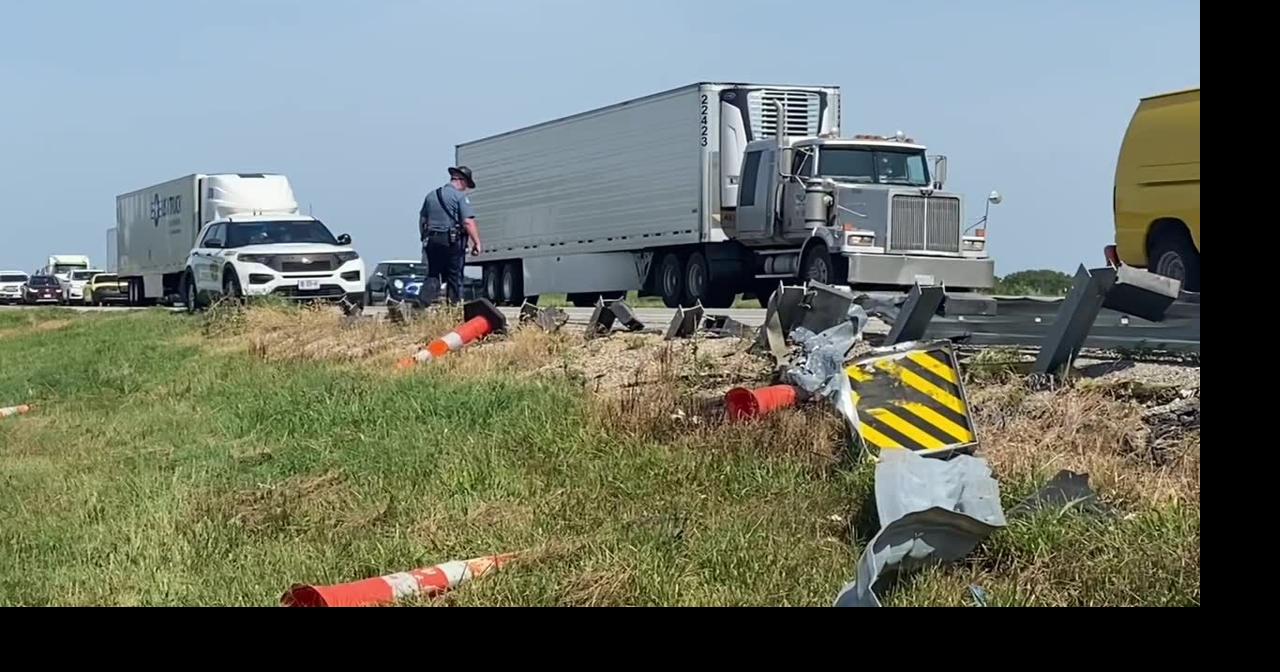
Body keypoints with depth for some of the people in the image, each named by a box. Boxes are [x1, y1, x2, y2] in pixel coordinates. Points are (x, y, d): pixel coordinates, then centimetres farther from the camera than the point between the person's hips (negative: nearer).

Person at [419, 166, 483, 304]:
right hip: (453, 241, -5)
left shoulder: (431, 196, 14)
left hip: (432, 241, 5)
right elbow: (468, 222, -15)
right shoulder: (460, 196, -6)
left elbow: (422, 220, 18)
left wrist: (425, 238, 27)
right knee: (455, 278, 3)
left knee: (432, 277, 6)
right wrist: (477, 242, -12)